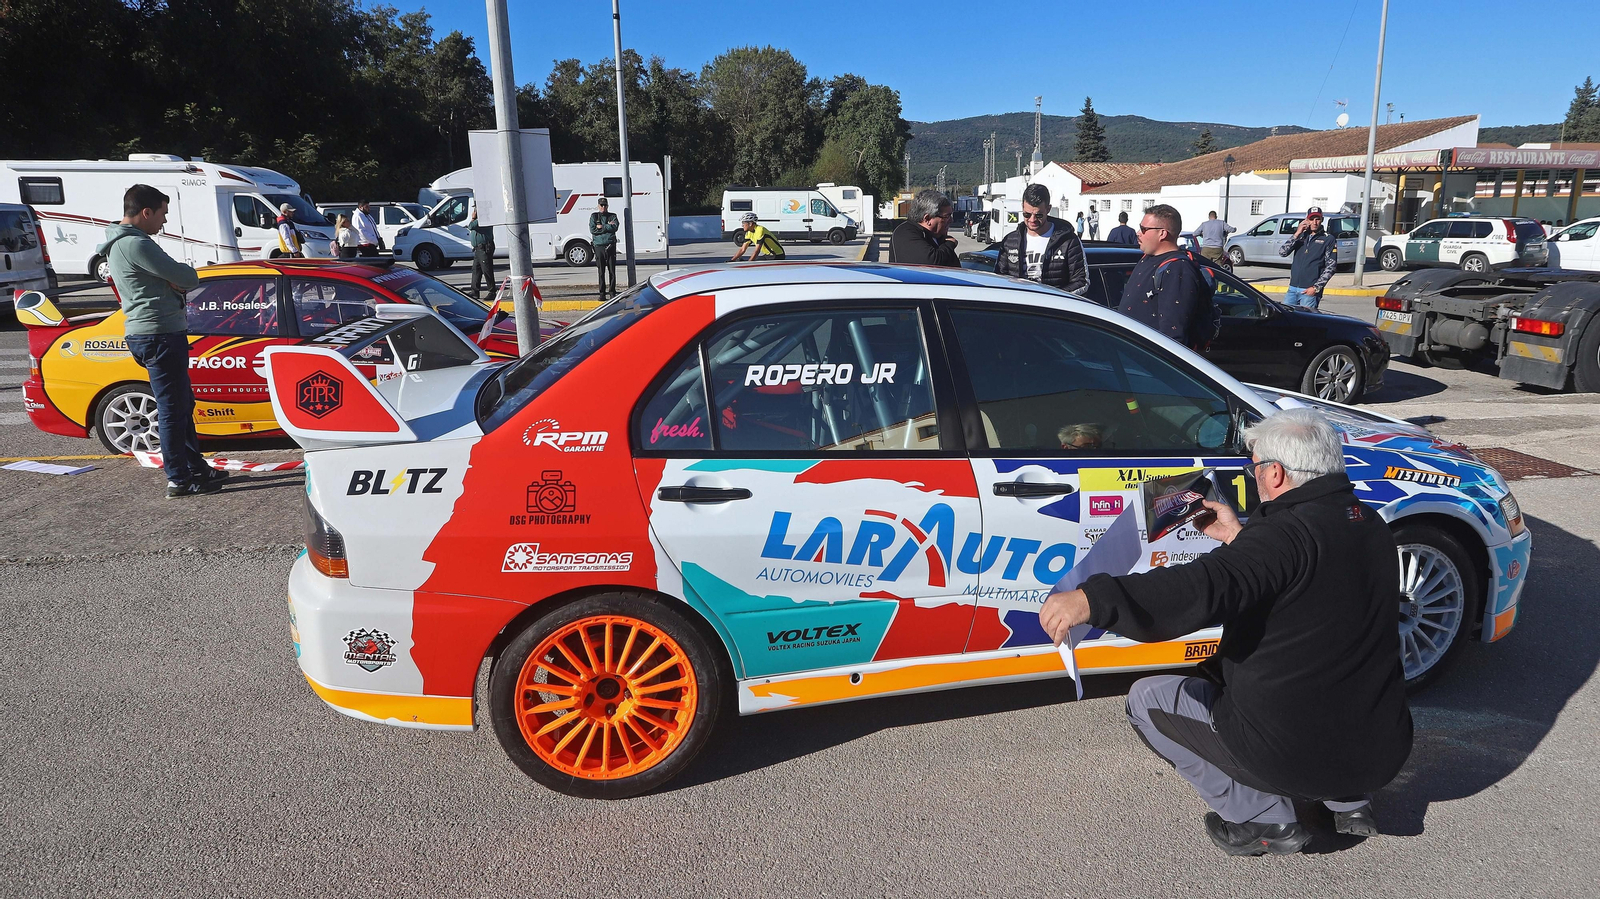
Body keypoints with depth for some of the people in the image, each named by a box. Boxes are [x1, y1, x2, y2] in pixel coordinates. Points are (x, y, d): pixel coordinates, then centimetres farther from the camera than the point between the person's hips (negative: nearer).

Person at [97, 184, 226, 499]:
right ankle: (179, 480, 3)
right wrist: (178, 279, 2)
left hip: (145, 333, 11)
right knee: (172, 409, -4)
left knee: (182, 404, 18)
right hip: (160, 334, -11)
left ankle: (196, 467, 27)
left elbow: (174, 277, 11)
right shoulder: (136, 244, -17)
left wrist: (174, 281, -9)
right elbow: (189, 278, -18)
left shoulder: (118, 243, 18)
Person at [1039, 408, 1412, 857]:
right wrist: (1240, 539, 23)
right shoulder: (1370, 525, 5)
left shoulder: (1287, 533, -23)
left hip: (1293, 758, -8)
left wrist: (1092, 600, -47)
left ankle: (1265, 820, 4)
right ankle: (1349, 801, 21)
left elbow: (1205, 589, -39)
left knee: (1147, 699, 6)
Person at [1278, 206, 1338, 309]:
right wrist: (1296, 234, -6)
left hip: (1309, 290, -4)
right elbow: (1282, 252, 1)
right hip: (1293, 288, 4)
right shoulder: (1301, 236, 14)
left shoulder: (1328, 239, 2)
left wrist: (1316, 287, -11)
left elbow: (1331, 266, -3)